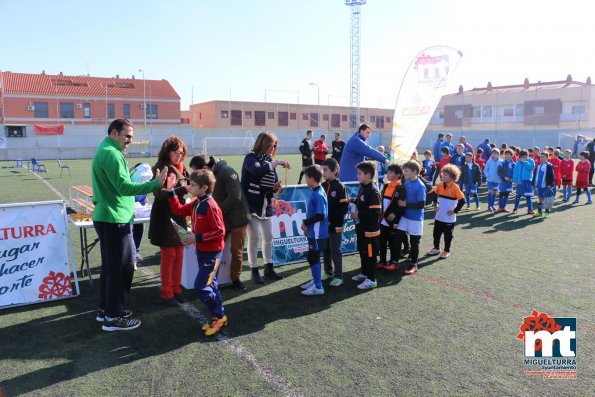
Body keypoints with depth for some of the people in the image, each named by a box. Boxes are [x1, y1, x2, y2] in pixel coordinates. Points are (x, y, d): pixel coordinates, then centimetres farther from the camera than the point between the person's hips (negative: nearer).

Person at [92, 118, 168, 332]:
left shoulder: (104, 151, 16)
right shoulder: (111, 154, -18)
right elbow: (124, 187, -26)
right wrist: (154, 184, -30)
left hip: (107, 218, 11)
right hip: (114, 220, -11)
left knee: (110, 265, 18)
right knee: (122, 267, -3)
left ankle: (106, 308, 28)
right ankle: (113, 317, 5)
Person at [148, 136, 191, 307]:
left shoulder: (182, 168, 8)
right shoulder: (160, 169, -12)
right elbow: (161, 193, -23)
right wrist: (184, 189, -34)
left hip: (179, 216, 6)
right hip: (164, 217, -6)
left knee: (179, 254, 11)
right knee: (168, 255, 1)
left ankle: (176, 288, 24)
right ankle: (166, 292, 13)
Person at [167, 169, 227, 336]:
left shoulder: (210, 206, -22)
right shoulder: (195, 204, 5)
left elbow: (219, 231, -23)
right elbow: (178, 210, 14)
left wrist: (197, 237, -23)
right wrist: (171, 192, 6)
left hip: (212, 253, -9)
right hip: (202, 251, 9)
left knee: (201, 287, -8)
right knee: (209, 284, 15)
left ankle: (219, 316, 9)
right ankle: (218, 316, 27)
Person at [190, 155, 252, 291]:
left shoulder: (226, 172, -19)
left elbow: (235, 197, -25)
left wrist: (218, 211, -18)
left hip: (237, 217, -6)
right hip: (220, 218, 6)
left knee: (236, 251, 3)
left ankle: (235, 279, 20)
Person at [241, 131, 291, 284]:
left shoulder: (271, 161, 11)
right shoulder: (251, 157, -8)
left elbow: (272, 184, 13)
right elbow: (257, 171, -31)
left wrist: (276, 186, -9)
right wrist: (277, 163, -29)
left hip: (266, 205, 7)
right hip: (252, 204, -7)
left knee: (268, 238, 12)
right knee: (254, 239, -1)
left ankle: (269, 269, 25)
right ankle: (254, 271, 11)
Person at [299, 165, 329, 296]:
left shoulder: (318, 195, -21)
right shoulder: (315, 192, 9)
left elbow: (321, 216, -25)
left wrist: (305, 223, -14)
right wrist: (307, 226, 15)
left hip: (317, 233, -9)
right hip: (314, 232, 9)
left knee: (313, 258, -2)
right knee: (313, 257, 19)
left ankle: (318, 287, 8)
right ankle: (316, 281, 32)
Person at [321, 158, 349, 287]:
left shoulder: (340, 187, -11)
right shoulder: (322, 186, 7)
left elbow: (344, 208, -13)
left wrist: (331, 220, -16)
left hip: (335, 226, -6)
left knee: (335, 251, 1)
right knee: (326, 250, 15)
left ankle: (338, 276, 11)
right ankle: (328, 272, 31)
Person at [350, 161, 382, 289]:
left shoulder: (373, 192, -21)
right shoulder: (362, 188, 8)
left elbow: (375, 212, -26)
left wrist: (359, 214, -20)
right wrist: (354, 202, 3)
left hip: (370, 230, -9)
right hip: (361, 228, 9)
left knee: (370, 254, 1)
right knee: (362, 252, 20)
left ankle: (371, 280, 12)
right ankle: (364, 273, 36)